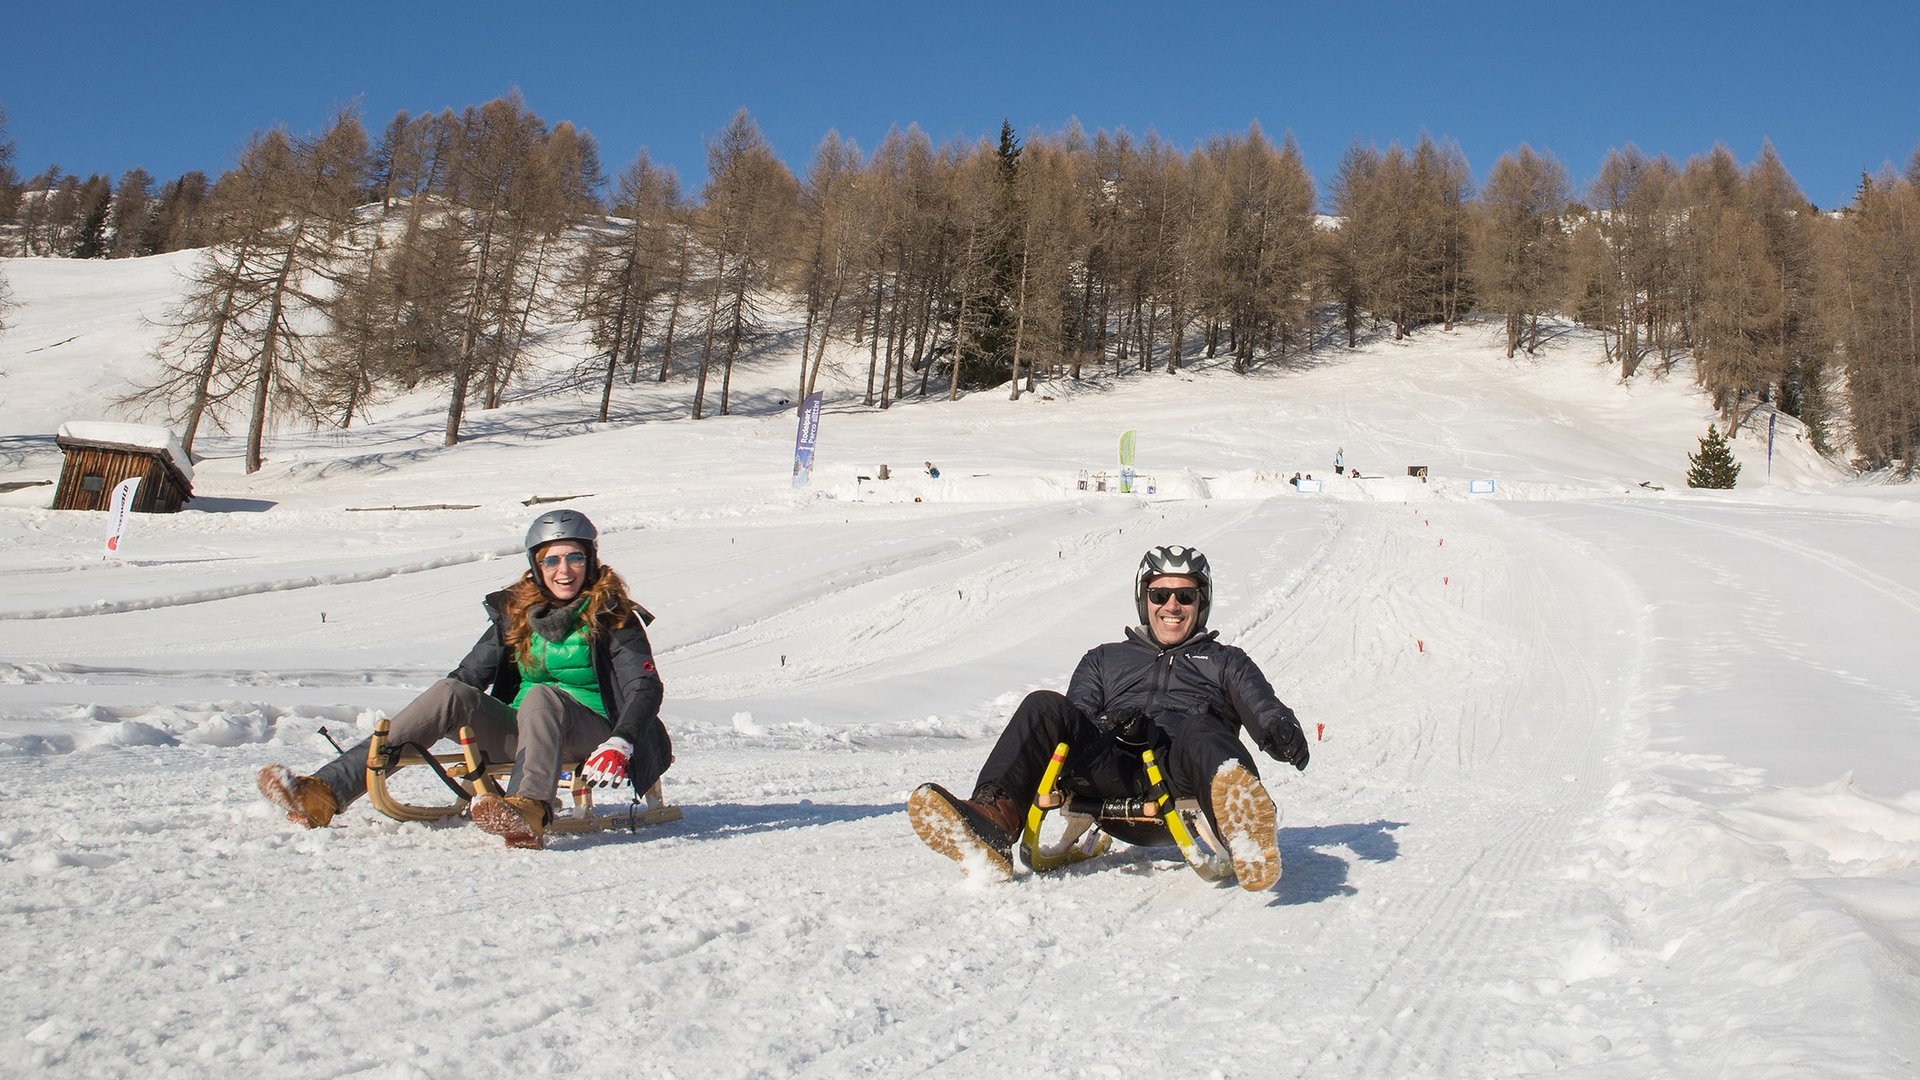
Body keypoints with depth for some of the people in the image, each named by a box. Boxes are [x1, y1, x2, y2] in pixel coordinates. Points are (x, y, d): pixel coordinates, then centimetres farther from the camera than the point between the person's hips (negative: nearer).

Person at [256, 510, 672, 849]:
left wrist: (618, 745, -28)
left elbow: (646, 689, -10)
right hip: (520, 735, 5)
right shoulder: (515, 614, 10)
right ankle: (324, 794, -29)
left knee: (541, 697, -34)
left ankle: (529, 813, -61)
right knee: (451, 692, -19)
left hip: (588, 737, -4)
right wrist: (400, 737, 3)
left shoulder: (612, 619, -2)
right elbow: (470, 674, 12)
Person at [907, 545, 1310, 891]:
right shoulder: (1105, 659, 34)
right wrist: (1115, 726, -8)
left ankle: (1241, 818, -71)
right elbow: (1078, 714, 16)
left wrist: (1283, 733, -14)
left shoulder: (1225, 662, 31)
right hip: (1114, 776, 2)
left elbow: (1263, 708, 12)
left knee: (1200, 731, -37)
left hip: (1183, 776, -2)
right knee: (1044, 706, -23)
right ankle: (994, 818, -45)